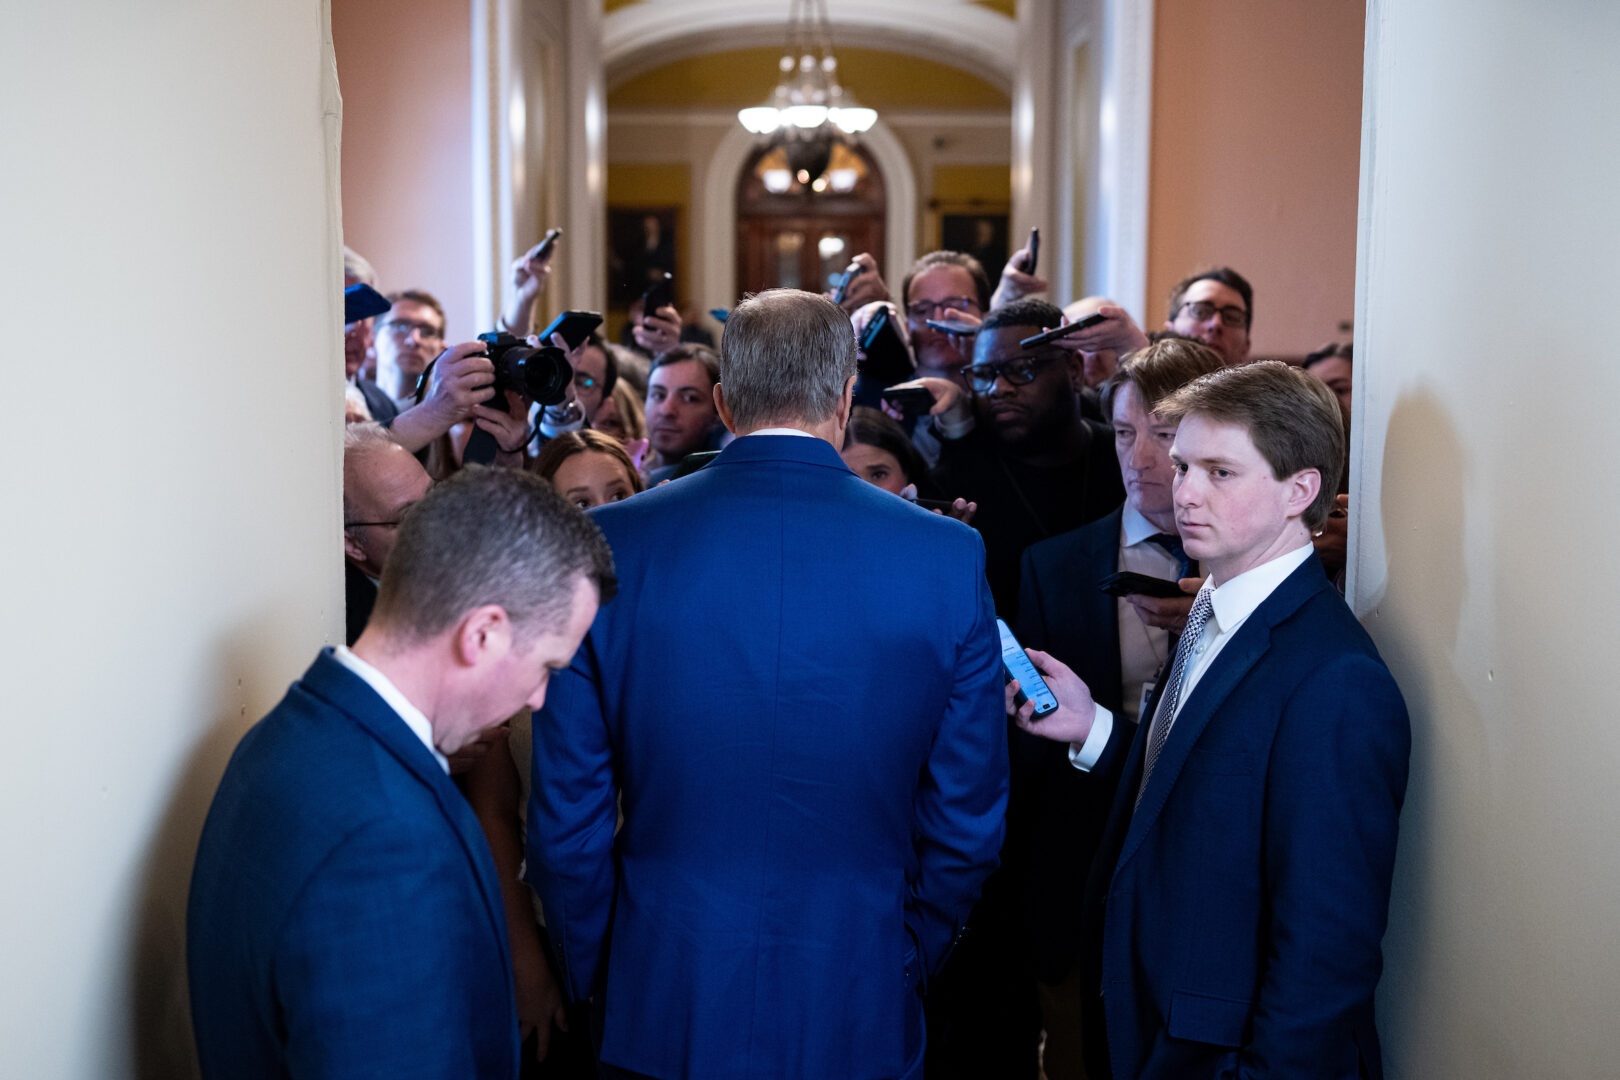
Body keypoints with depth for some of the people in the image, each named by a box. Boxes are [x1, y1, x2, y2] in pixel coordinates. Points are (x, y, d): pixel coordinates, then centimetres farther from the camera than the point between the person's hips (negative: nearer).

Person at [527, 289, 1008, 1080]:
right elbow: (967, 825, -3)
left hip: (662, 1015, 0)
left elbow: (566, 814, -4)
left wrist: (595, 983, 10)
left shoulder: (612, 546, -9)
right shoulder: (948, 557, -9)